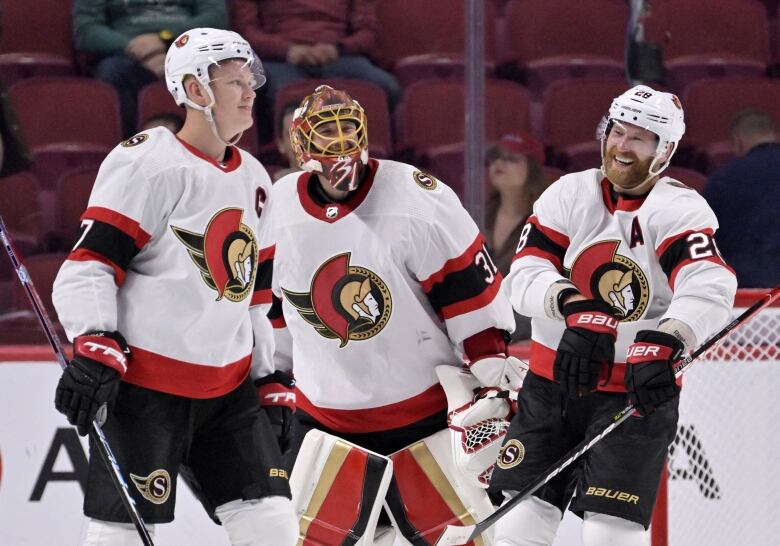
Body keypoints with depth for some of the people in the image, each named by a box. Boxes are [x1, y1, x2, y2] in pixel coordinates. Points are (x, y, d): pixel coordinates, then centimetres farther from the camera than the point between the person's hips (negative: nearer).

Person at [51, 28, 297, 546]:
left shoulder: (253, 179, 15)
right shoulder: (147, 163, -11)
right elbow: (89, 263, -15)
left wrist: (269, 378, 20)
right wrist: (93, 350, -25)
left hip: (228, 387, 8)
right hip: (142, 382, -8)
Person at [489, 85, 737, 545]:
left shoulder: (680, 210, -11)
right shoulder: (568, 194, 1)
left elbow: (710, 289, -28)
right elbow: (524, 275, -8)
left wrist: (663, 344, -45)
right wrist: (574, 306, -29)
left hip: (637, 391, -4)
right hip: (552, 382, 4)